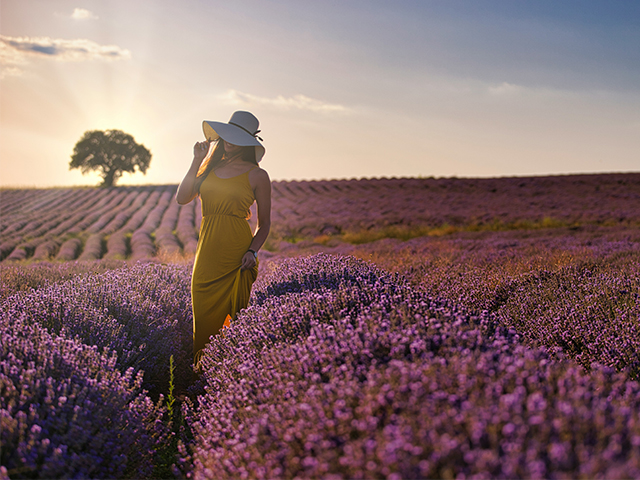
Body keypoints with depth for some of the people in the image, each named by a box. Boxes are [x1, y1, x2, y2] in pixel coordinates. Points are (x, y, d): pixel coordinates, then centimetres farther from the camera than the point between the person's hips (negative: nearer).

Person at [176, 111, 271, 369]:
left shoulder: (257, 175, 0)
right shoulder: (211, 167, 12)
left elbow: (264, 223, 3)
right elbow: (181, 198, 4)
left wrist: (252, 251, -13)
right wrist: (197, 161, 1)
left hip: (236, 252, -4)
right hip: (207, 252, 4)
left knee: (236, 317, -1)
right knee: (204, 317, 6)